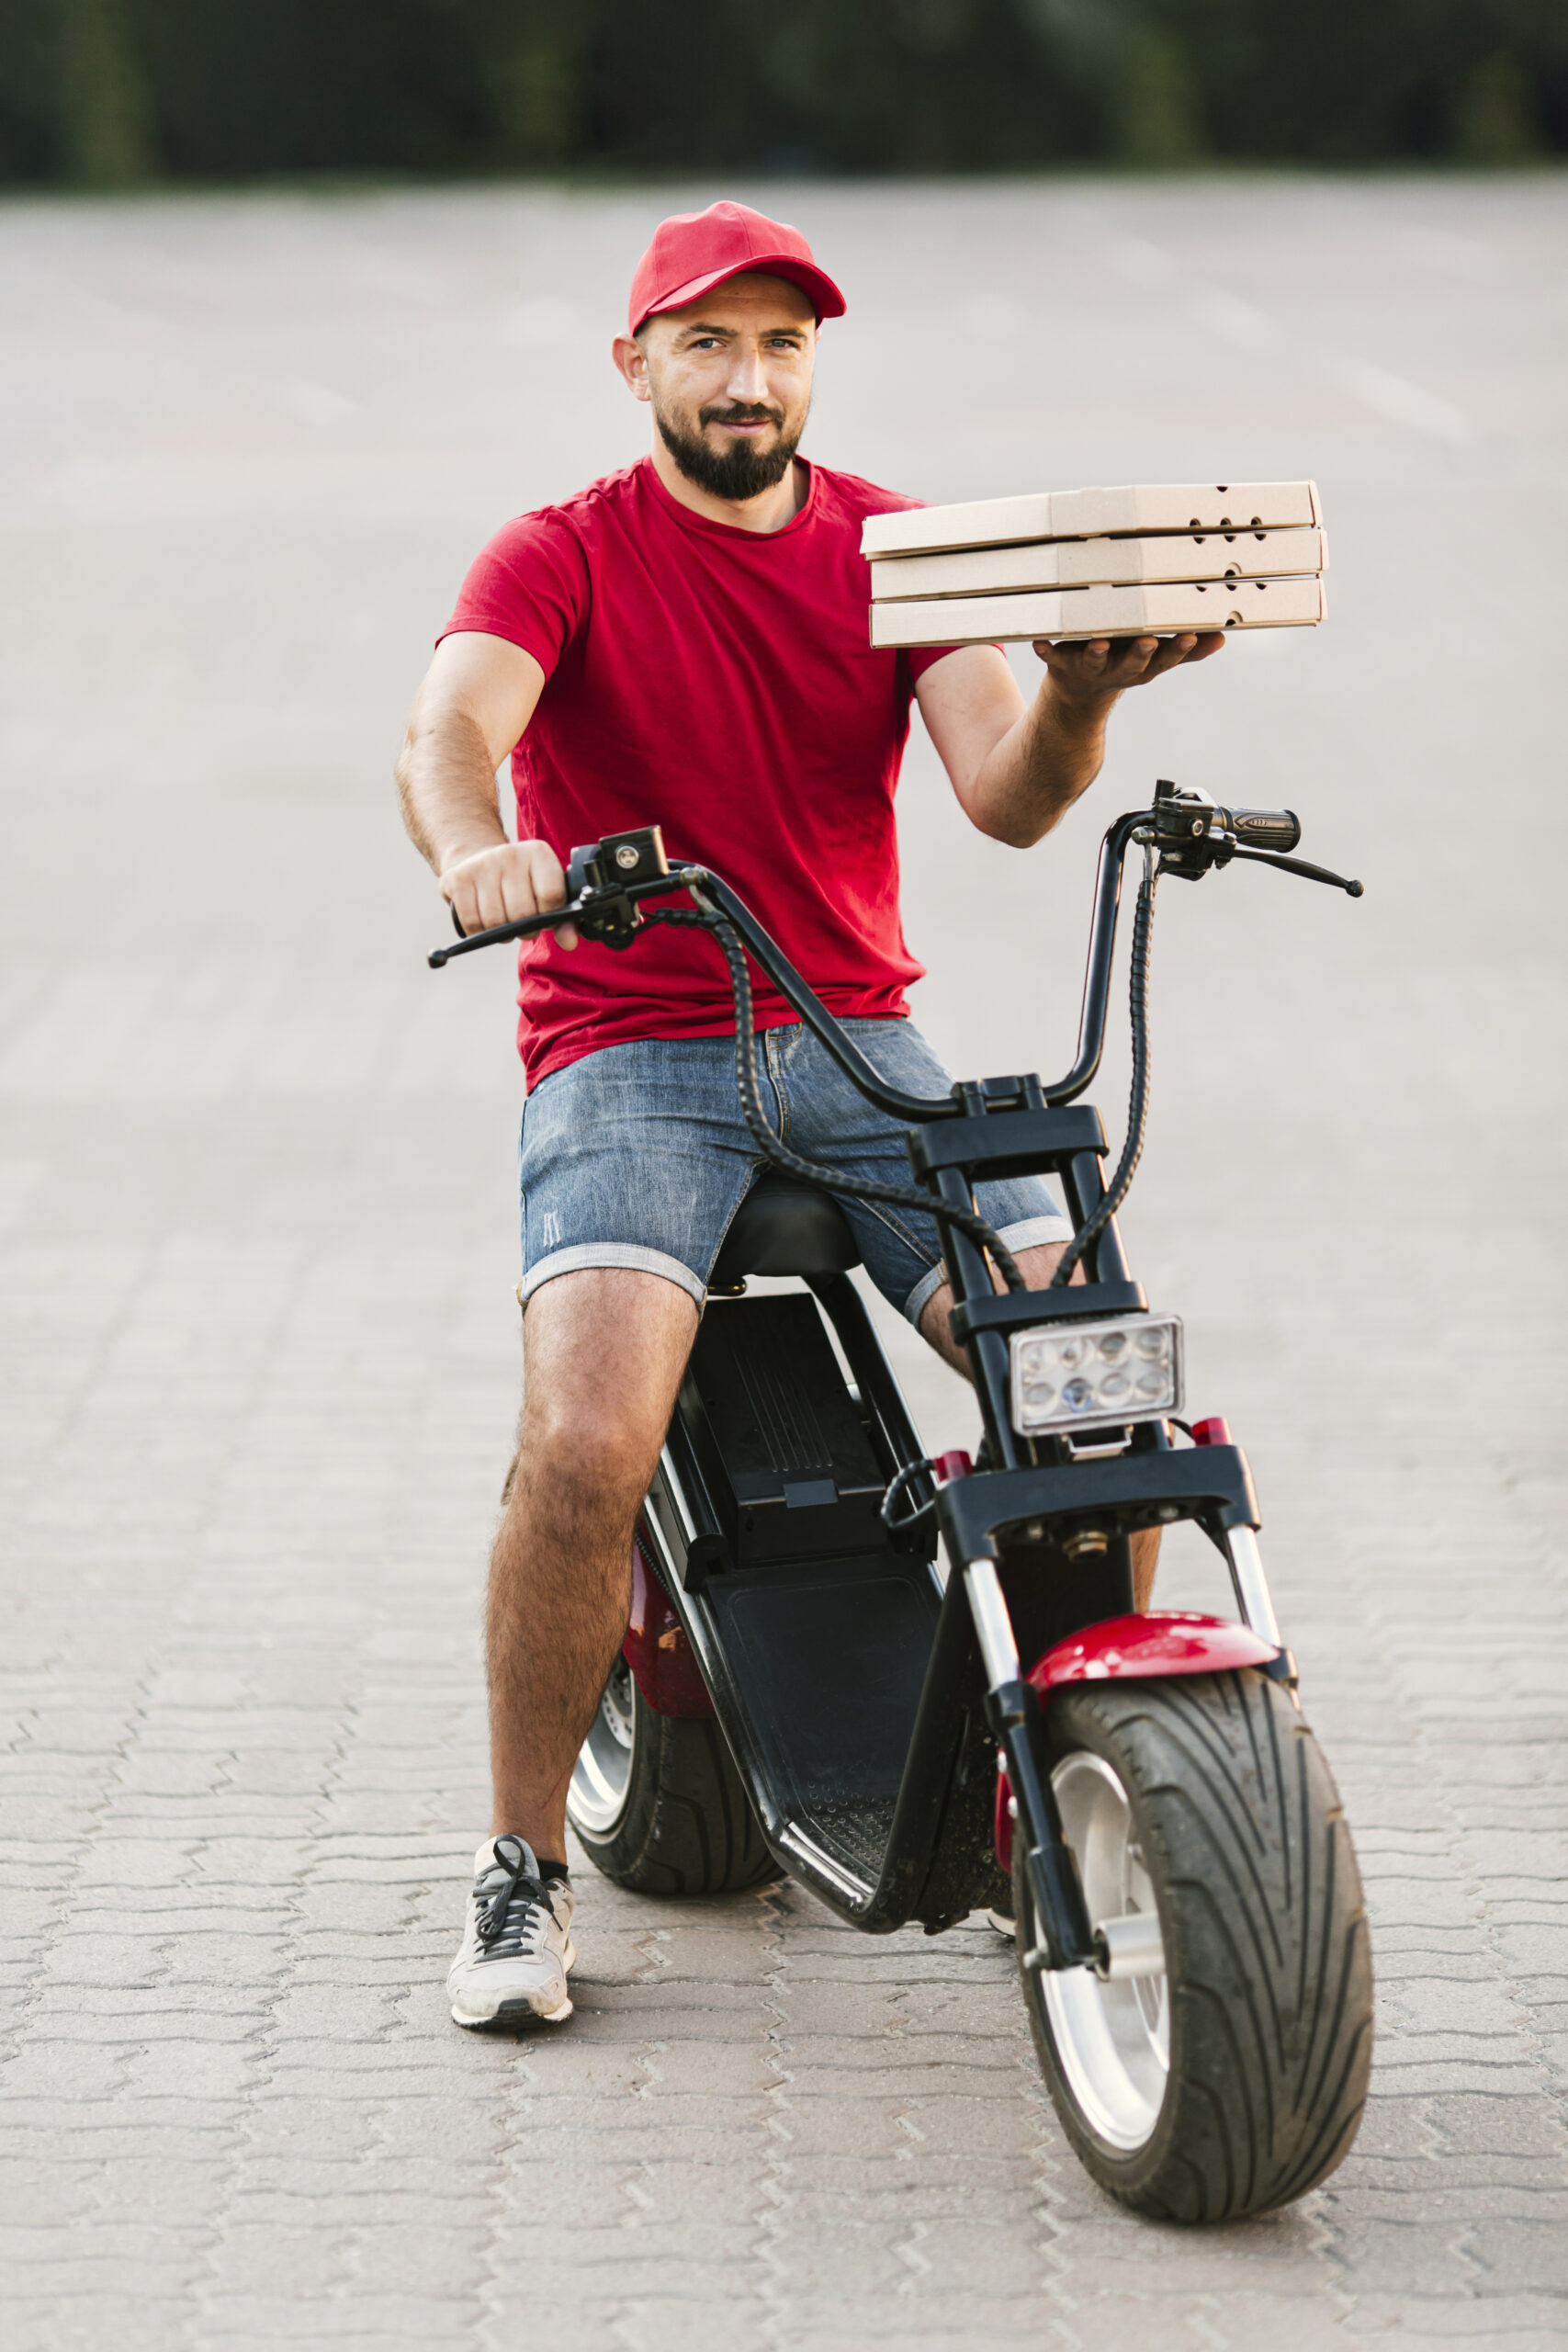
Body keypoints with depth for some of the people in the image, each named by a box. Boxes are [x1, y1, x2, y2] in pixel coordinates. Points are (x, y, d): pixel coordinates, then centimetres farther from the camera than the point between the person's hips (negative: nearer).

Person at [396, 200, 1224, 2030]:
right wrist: (473, 844, -45)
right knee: (586, 1446, -27)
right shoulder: (563, 557, -2)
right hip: (626, 1050, -3)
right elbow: (445, 729, -21)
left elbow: (1005, 796, -5)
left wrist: (1078, 694, -28)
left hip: (859, 1046, 3)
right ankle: (521, 1872, -7)